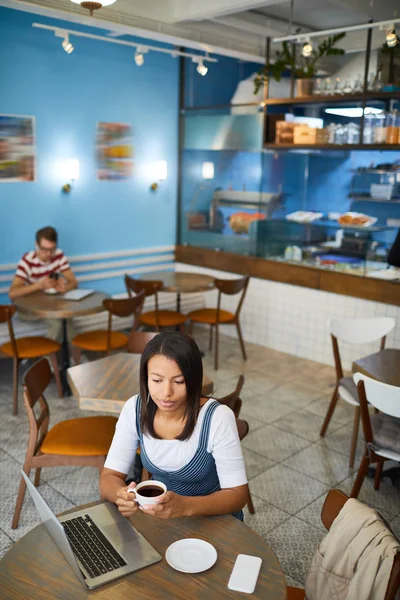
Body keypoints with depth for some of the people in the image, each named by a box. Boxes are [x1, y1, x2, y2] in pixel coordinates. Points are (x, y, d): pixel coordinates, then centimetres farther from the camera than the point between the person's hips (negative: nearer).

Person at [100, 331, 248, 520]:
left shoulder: (217, 418, -24)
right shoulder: (134, 409, -13)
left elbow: (237, 493, -20)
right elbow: (110, 476, -10)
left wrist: (186, 505, -37)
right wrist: (121, 495, -32)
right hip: (159, 515, 3)